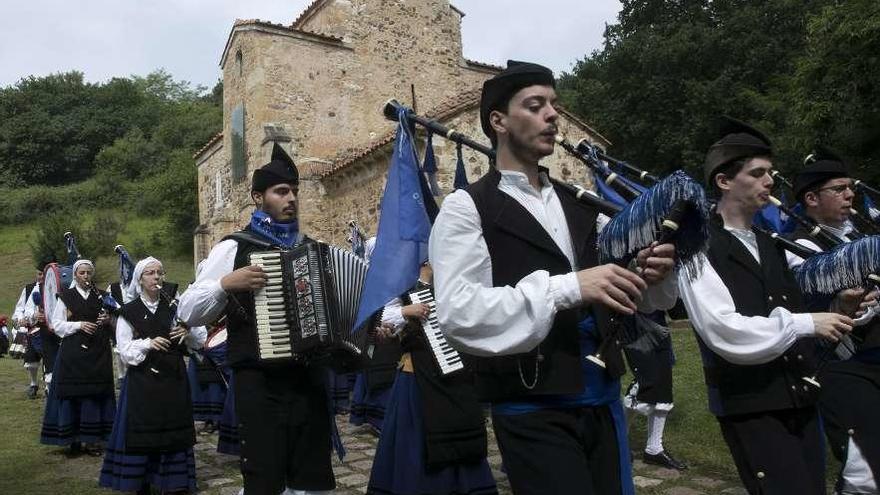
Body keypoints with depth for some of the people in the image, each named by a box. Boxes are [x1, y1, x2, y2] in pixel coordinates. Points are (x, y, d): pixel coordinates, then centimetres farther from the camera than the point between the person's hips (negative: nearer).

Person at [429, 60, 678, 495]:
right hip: (532, 412, -6)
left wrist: (650, 275, -8)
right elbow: (458, 313, -21)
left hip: (602, 398, 6)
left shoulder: (578, 205, 12)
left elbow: (612, 289, 14)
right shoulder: (467, 208, -8)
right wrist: (567, 287, -26)